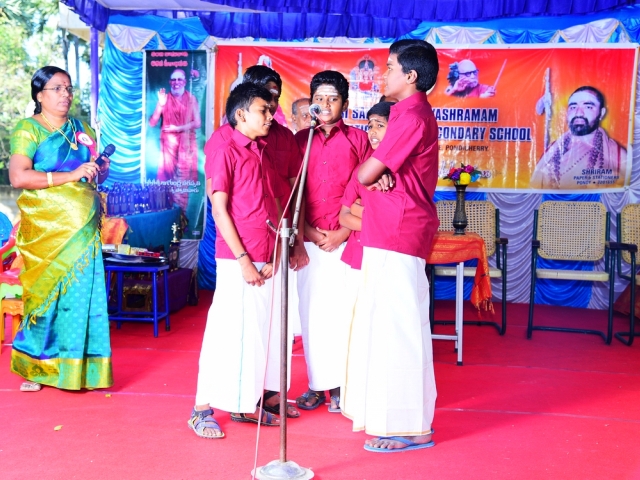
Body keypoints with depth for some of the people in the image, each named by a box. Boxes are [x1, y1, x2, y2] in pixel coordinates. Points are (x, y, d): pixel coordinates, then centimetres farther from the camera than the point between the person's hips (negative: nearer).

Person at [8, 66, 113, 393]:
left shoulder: (83, 129, 16)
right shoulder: (28, 130, -1)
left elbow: (96, 175, 25)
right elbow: (18, 176, -14)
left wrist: (102, 171, 1)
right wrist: (70, 175, -18)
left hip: (83, 229, 4)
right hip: (47, 230, -4)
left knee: (83, 295, 0)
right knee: (49, 294, 0)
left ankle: (76, 367, 8)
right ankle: (35, 368, 16)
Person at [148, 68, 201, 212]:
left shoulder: (191, 99, 5)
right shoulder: (164, 98, 6)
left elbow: (197, 123, -3)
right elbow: (152, 123, -1)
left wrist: (178, 128, -12)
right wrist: (161, 104, -12)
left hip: (186, 144, -1)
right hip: (168, 143, 1)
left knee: (183, 180, -4)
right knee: (169, 179, 0)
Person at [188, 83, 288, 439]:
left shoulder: (263, 155, 15)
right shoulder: (227, 153, -8)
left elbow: (276, 207, 13)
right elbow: (219, 209, -13)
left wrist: (274, 256, 1)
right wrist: (243, 259, -16)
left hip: (265, 262, 8)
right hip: (238, 260, -8)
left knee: (261, 330, 12)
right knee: (228, 332, -4)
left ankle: (245, 404, 24)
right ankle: (203, 409, 8)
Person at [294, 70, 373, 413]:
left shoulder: (358, 139, 4)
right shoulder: (301, 139, 10)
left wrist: (344, 231, -8)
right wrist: (306, 230, -4)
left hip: (345, 239, -2)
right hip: (309, 239, 2)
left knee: (343, 311, -1)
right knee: (311, 311, 4)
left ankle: (341, 385, 10)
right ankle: (316, 384, 14)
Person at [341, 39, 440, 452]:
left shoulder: (411, 117, -15)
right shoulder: (409, 113, 18)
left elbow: (365, 174, -17)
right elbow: (378, 170, 15)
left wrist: (370, 174, 6)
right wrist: (379, 176, -7)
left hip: (398, 233, -10)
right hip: (389, 232, 10)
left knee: (398, 326, -5)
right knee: (386, 323, 16)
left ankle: (412, 427, 5)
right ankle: (393, 411, 28)